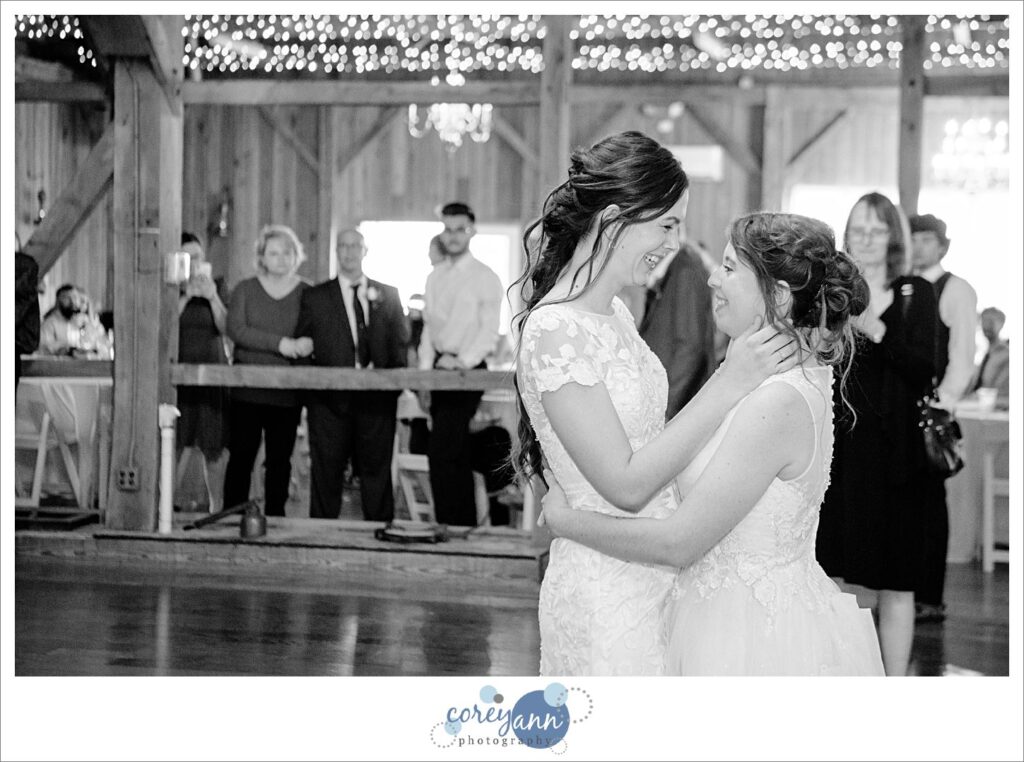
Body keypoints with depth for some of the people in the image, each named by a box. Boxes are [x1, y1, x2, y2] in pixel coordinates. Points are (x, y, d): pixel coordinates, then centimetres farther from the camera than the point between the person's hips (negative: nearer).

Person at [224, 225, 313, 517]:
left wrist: (308, 344, -21)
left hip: (287, 392, 0)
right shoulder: (245, 289, 6)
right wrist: (280, 343, -16)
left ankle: (274, 517, 11)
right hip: (247, 390, 0)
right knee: (241, 456, 0)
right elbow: (235, 329, -7)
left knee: (280, 459, 3)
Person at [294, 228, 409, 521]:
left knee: (376, 470, 4)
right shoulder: (315, 298, 9)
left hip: (377, 397, 1)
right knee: (326, 472, 1)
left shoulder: (387, 295, 13)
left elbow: (401, 342, 11)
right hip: (330, 401, -1)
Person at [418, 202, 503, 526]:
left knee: (441, 453, -15)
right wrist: (424, 371, 6)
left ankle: (449, 524, -12)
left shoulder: (485, 277, -4)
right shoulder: (435, 277, 15)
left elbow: (489, 330, -10)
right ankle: (467, 522, 17)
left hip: (468, 370, -6)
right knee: (458, 455, 10)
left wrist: (462, 361, -21)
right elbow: (429, 328, 17)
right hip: (440, 370, 6)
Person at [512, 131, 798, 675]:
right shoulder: (556, 331, -20)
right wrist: (728, 386, -21)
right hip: (605, 595, -9)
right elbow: (625, 484, -22)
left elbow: (649, 439, 10)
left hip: (652, 580, 9)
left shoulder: (615, 314, 9)